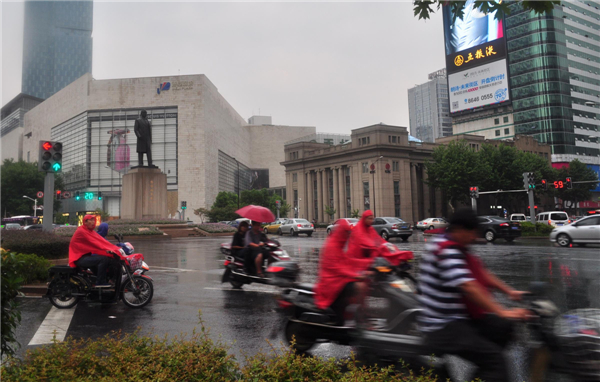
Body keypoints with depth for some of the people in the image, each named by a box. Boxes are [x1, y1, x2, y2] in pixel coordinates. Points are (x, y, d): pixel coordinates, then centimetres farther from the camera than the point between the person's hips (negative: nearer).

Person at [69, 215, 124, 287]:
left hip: (87, 255, 9)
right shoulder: (81, 231, -12)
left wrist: (116, 249, -10)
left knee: (110, 260, -7)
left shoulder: (91, 231, 16)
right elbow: (93, 243, -21)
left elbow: (102, 241, 4)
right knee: (103, 259, -27)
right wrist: (107, 250, -29)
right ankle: (100, 282, -23)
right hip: (80, 258, -9)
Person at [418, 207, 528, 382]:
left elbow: (480, 272, 17)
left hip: (462, 318, 10)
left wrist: (509, 291, 8)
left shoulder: (458, 248, 12)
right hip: (444, 328, -10)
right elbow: (468, 286, -27)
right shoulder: (446, 250, -20)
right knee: (494, 357, -19)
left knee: (505, 327, 5)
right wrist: (501, 312, -28)